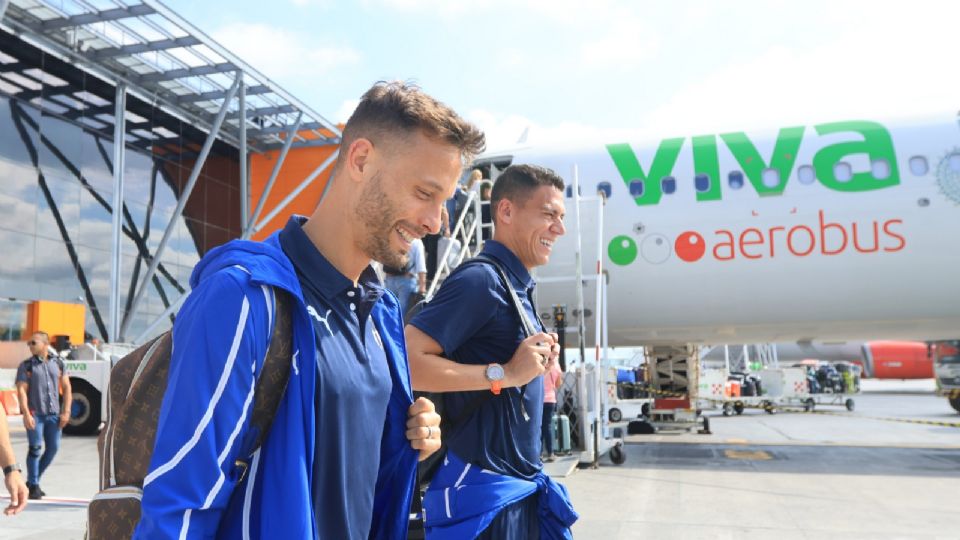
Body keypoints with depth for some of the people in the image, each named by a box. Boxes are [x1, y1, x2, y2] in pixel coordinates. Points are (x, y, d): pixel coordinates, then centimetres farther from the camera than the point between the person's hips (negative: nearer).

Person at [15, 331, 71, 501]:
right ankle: (33, 485, 9)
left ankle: (33, 480, 24)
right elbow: (21, 391, -6)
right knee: (36, 448, -4)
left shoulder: (58, 363, 8)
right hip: (35, 414, -3)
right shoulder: (26, 365, 1)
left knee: (53, 448, 6)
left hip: (54, 414, 3)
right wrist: (26, 414, -16)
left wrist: (66, 412, 2)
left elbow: (66, 387, 9)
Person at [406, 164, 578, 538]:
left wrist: (538, 363, 2)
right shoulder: (481, 279, -17)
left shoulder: (517, 287, 11)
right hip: (484, 486, -9)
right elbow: (405, 362, -27)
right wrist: (504, 373, -24)